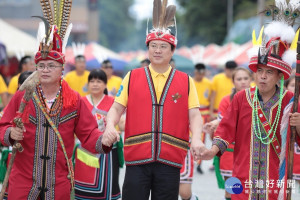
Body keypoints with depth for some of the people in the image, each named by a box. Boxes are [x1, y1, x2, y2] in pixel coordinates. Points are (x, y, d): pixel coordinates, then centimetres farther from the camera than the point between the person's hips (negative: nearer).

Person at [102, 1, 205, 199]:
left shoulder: (185, 81, 8)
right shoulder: (132, 77, 8)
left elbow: (195, 115, 2)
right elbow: (117, 108, 7)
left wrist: (196, 139, -16)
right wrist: (110, 126, -14)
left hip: (170, 160, 0)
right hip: (137, 158, 0)